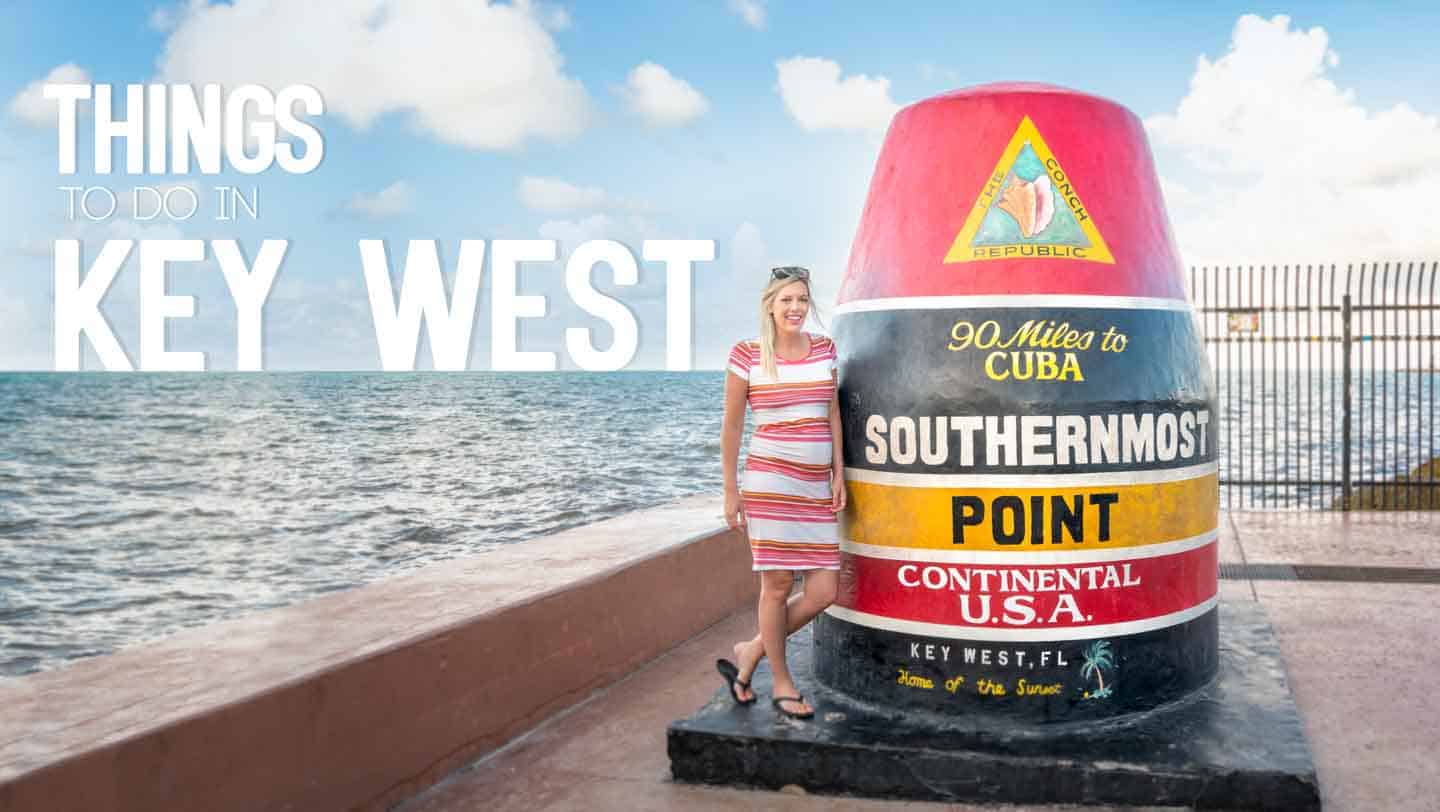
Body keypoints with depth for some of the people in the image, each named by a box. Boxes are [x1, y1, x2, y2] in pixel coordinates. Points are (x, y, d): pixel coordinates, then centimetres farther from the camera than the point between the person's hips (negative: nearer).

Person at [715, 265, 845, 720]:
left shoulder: (824, 349, 9)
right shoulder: (747, 356, -3)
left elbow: (833, 414, 14)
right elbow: (731, 427, 1)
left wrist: (838, 474, 7)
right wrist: (731, 491, 1)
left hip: (816, 486, 5)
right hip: (770, 479, -5)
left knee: (823, 592, 1)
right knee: (778, 585, 0)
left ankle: (751, 652, 22)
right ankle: (781, 683, 19)